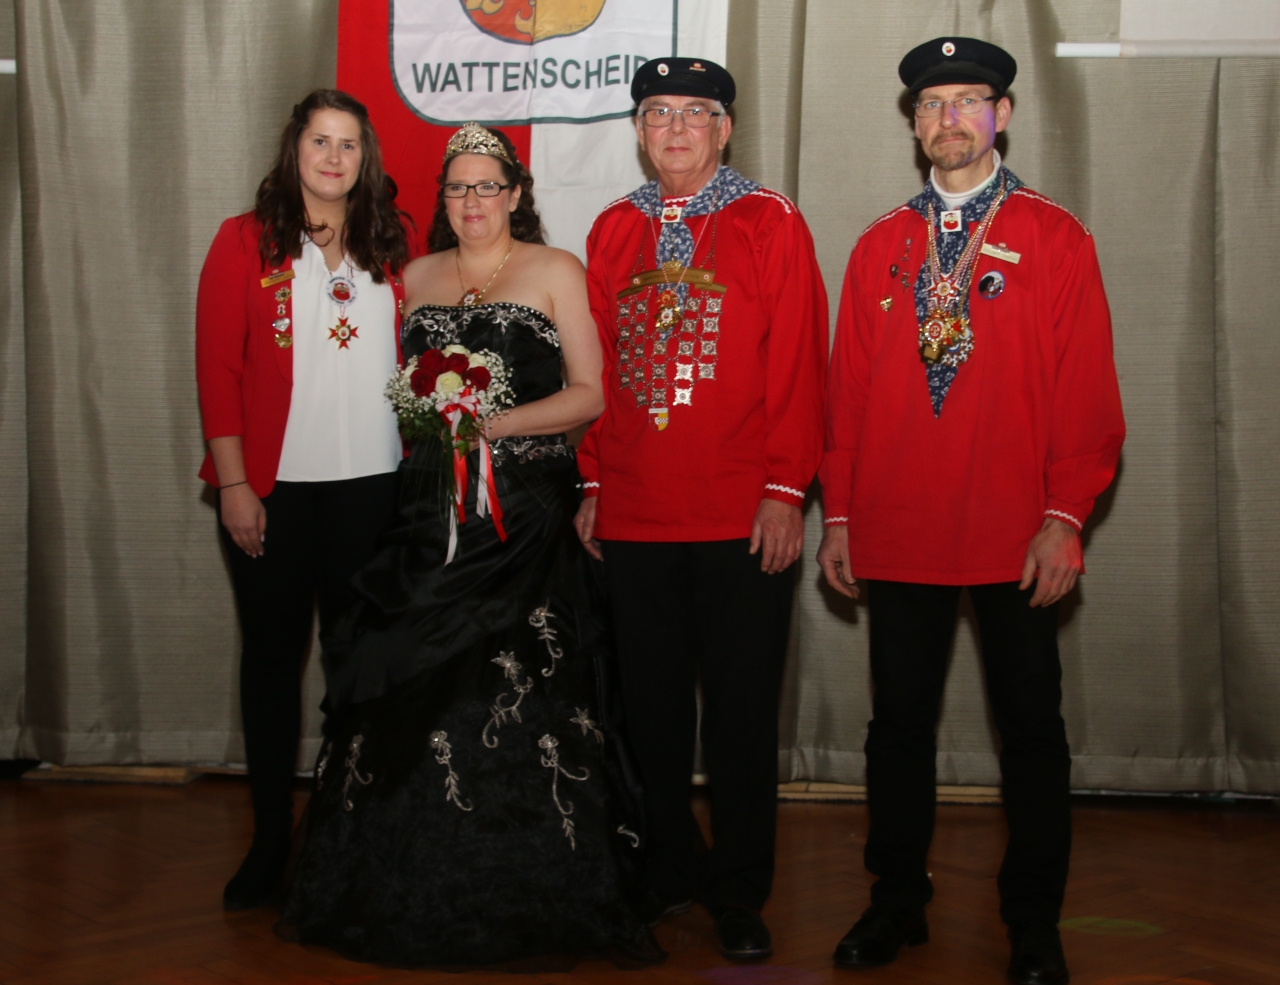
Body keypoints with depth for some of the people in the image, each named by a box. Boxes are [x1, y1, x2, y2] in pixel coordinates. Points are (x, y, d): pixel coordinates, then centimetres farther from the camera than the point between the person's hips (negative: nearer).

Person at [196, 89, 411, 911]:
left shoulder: (391, 247, 9)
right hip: (274, 485, -2)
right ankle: (271, 838, 18)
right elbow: (218, 369, -2)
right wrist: (234, 484, -8)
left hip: (373, 482, 2)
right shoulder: (246, 242, 1)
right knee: (273, 652, 7)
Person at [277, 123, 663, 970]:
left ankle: (532, 907, 3)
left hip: (525, 511, -4)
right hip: (429, 510, 4)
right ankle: (417, 897, 14)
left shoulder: (556, 272, 4)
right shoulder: (417, 278, 17)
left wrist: (498, 422, -14)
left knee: (517, 697, -8)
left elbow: (591, 393, -2)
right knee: (414, 696, 1)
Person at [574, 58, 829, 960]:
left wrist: (786, 489, -10)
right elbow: (594, 366, 13)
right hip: (633, 515, 3)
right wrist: (591, 483, 8)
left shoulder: (773, 224, 0)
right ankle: (668, 870, 28)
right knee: (651, 705, 11)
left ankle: (739, 893, 19)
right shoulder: (614, 230, 11)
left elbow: (799, 366, -4)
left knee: (741, 711, 5)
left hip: (742, 517, -3)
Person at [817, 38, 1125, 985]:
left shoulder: (1057, 239, 2)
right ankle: (897, 900, 26)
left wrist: (1064, 517, -10)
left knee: (1031, 728, 6)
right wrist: (838, 513, 6)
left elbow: (1088, 391, -2)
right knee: (900, 722, 10)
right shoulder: (881, 246, 10)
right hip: (898, 532, 2)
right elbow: (848, 385, 10)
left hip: (1018, 537, -2)